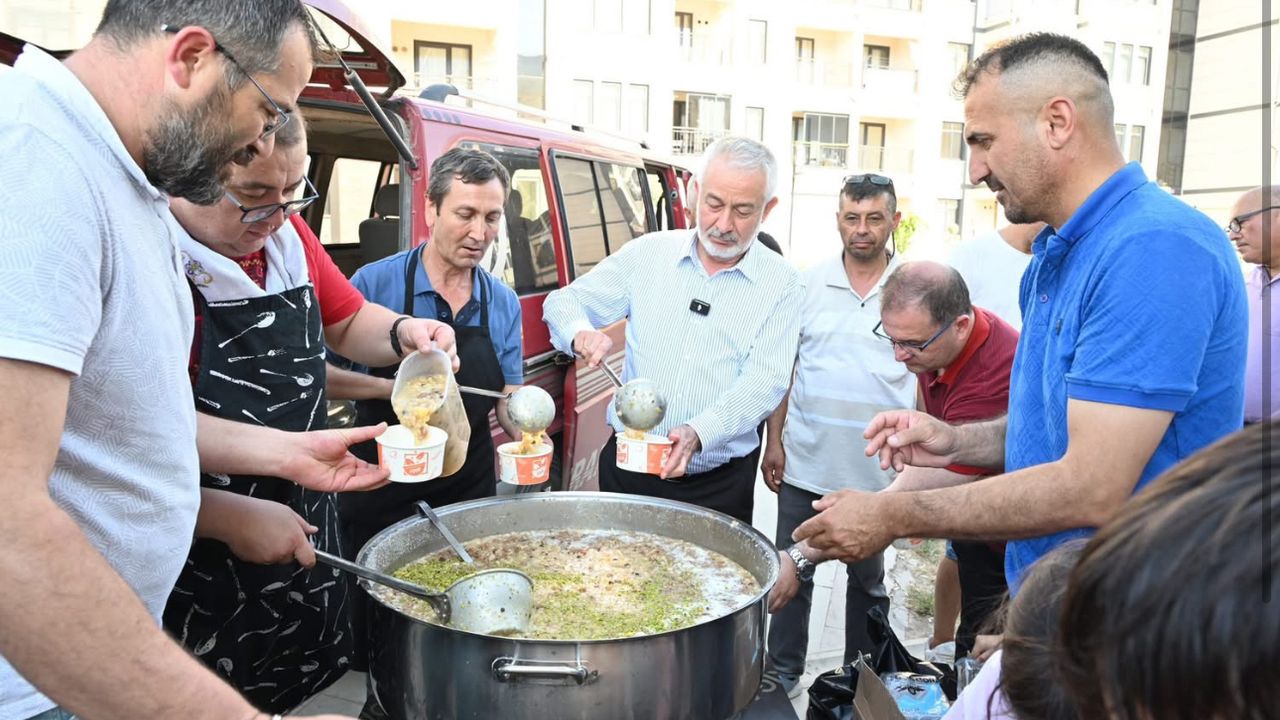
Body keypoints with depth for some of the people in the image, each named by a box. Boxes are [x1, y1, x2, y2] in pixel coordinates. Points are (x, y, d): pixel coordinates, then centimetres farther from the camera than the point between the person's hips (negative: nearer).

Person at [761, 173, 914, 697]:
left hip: (877, 472, -1)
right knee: (792, 574, 11)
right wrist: (774, 441, 1)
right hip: (805, 464, 1)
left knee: (867, 580, 17)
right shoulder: (809, 284, 1)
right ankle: (783, 674, 30)